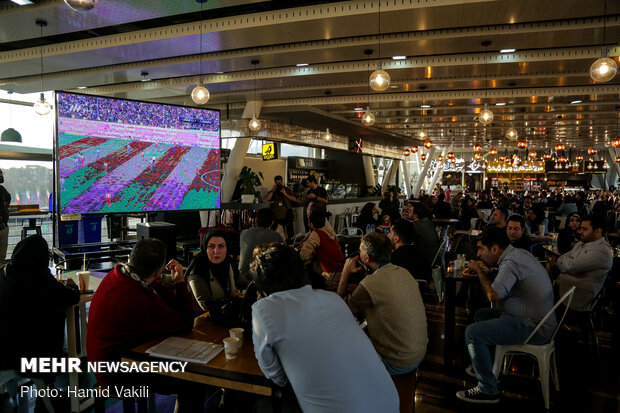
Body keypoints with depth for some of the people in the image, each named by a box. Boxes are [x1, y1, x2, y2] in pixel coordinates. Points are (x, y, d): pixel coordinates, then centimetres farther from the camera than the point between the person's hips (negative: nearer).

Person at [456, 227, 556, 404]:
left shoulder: (511, 263, -22)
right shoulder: (519, 253, 9)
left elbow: (493, 295, -32)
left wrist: (479, 270, -16)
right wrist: (484, 272, 3)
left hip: (533, 328, -11)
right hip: (537, 318, 11)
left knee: (473, 333, -17)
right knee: (481, 314, 22)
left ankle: (488, 391, -6)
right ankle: (484, 367, 33)